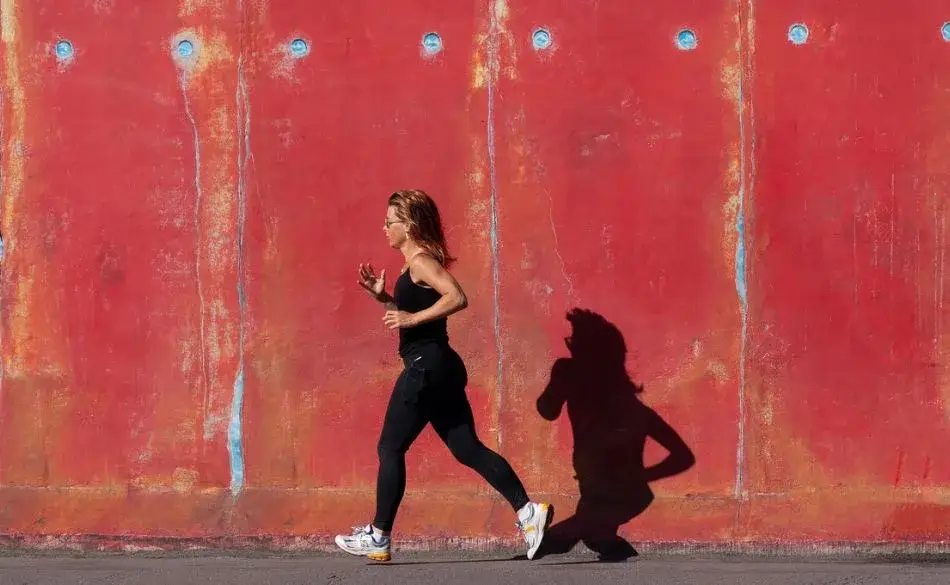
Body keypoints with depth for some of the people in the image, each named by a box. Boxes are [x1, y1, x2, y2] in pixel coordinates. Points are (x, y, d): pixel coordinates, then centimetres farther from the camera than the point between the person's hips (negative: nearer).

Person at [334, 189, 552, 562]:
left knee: (390, 449, -1)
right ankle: (527, 511, -1)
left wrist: (413, 318, -24)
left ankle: (378, 538, 5)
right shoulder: (416, 264, 17)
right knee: (467, 449, 6)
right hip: (438, 367, 10)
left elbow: (457, 298, -27)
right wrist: (384, 297, 13)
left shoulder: (421, 261, -12)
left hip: (426, 366, -10)